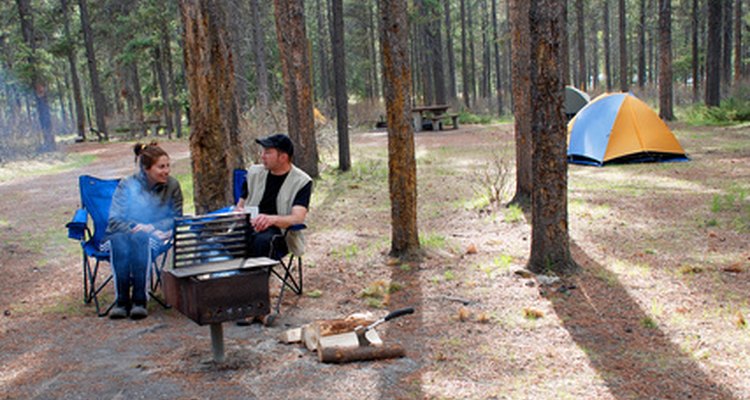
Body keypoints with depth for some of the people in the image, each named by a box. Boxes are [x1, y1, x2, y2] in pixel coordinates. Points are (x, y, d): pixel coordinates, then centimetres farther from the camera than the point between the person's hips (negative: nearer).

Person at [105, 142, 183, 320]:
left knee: (139, 237, -36)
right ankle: (121, 299, -34)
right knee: (119, 238, -36)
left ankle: (139, 299, -36)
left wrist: (152, 227, -16)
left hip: (153, 235, 0)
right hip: (122, 234, 0)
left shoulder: (172, 185, 0)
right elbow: (114, 220, -9)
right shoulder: (128, 185, -3)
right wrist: (139, 228, -22)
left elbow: (176, 218, 0)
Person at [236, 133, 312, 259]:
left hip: (279, 231, -3)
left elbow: (298, 218, -15)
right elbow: (240, 205, 19)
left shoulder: (301, 181, -1)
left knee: (262, 240, -39)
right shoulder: (254, 173, 15)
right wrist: (239, 212, -7)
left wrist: (272, 219, -36)